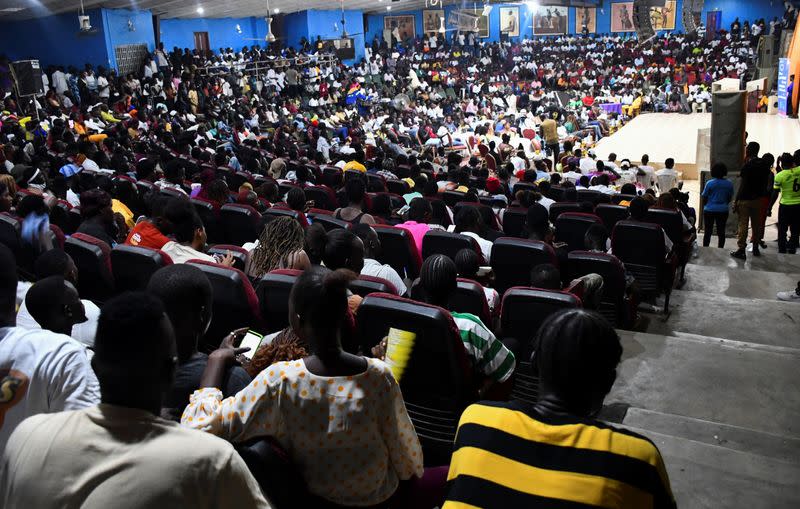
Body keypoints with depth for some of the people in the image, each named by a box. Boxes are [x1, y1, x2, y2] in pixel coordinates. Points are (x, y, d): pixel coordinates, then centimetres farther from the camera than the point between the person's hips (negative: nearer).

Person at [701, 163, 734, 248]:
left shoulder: (710, 183, -10)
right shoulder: (729, 184, -1)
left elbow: (704, 198, -4)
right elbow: (730, 198, 7)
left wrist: (705, 206, 13)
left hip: (709, 210, -2)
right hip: (723, 210, 2)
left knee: (708, 231, 5)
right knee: (721, 232, 9)